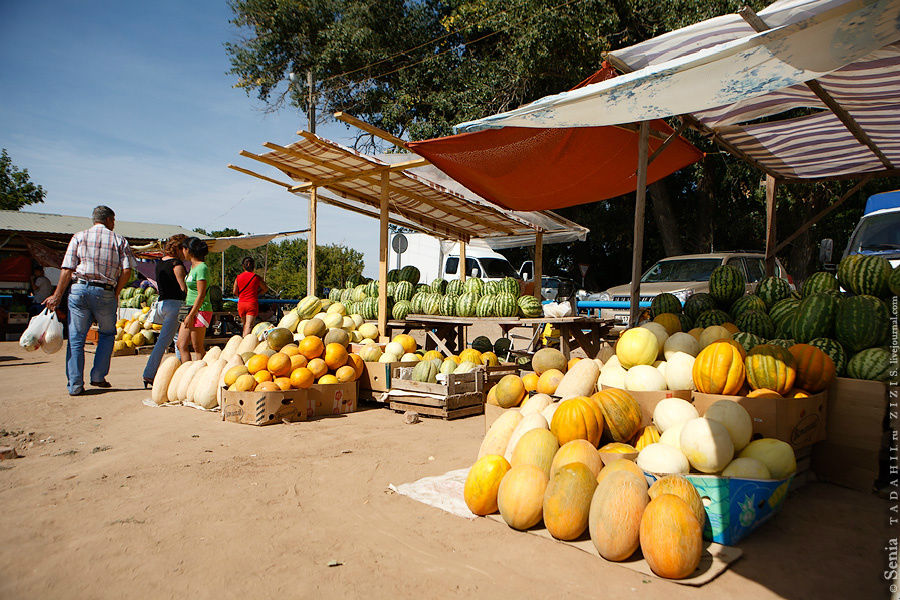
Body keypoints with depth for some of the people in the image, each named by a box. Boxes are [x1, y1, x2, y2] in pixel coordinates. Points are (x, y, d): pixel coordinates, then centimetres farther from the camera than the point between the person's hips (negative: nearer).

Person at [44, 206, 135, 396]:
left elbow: (67, 269, 1)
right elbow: (126, 271, -4)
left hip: (79, 289, 1)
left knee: (76, 338, 5)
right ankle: (98, 377, 13)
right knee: (107, 334, 17)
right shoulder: (119, 240, 7)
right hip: (105, 293, -1)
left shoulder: (79, 237, 9)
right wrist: (116, 293, 8)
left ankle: (75, 385, 4)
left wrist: (57, 296, 3)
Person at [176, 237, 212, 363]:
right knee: (181, 345, 7)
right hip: (191, 310, 9)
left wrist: (191, 315, -20)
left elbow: (201, 295, -19)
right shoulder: (193, 267, 15)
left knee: (198, 348, -3)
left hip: (200, 310, -9)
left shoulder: (202, 268, -14)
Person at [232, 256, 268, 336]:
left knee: (245, 324, 17)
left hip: (241, 303, 3)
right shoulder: (256, 277, -4)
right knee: (249, 325, -7)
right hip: (252, 303, -3)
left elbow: (234, 291, 3)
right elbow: (265, 289, 6)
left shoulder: (238, 277, 2)